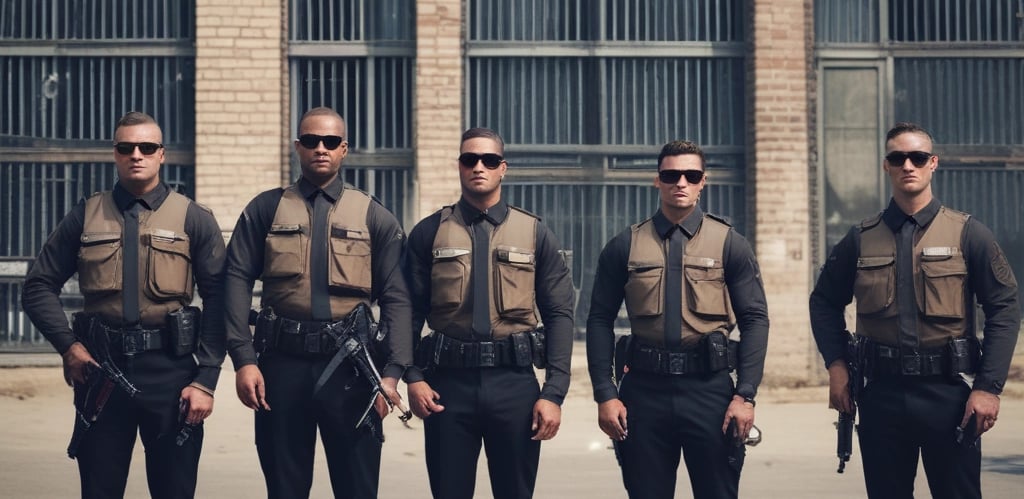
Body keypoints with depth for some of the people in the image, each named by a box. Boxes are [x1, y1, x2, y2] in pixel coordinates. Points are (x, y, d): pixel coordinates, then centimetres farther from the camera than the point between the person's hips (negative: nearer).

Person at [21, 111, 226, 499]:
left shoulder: (194, 219, 3)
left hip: (170, 370, -1)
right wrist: (68, 345, -5)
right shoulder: (85, 216, 7)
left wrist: (206, 380, -8)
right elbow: (39, 287, 8)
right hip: (100, 369, 1)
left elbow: (218, 302, -1)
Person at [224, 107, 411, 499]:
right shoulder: (265, 209, 8)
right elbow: (237, 281, 0)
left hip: (350, 365, 0)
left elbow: (396, 299, 2)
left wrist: (392, 372, -9)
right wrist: (244, 359, -11)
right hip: (282, 362, 0)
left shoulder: (375, 217, 7)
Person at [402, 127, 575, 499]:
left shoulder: (535, 234, 6)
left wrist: (554, 393, -6)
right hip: (448, 383, 0)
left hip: (515, 383, 0)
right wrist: (413, 377, -10)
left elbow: (559, 315, 2)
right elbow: (411, 312, 4)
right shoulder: (429, 233, 5)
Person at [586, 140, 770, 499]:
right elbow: (600, 321, 5)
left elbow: (754, 320, 1)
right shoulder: (624, 247, 6)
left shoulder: (730, 244, 5)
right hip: (644, 389, 1)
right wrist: (605, 394, -4)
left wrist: (745, 394, -8)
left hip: (710, 389, 0)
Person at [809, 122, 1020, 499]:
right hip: (881, 394, 2)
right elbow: (825, 302, 16)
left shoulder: (968, 234, 1)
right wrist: (836, 364, 2)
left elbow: (1004, 309, -2)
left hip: (948, 395, -2)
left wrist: (989, 387, -9)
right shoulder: (861, 239, 6)